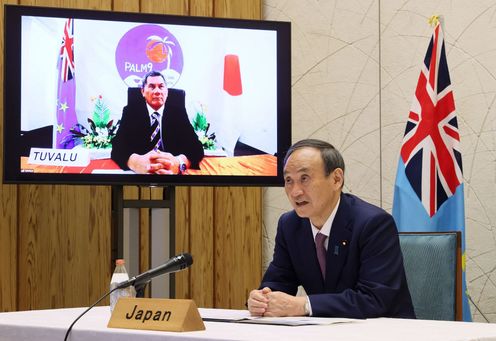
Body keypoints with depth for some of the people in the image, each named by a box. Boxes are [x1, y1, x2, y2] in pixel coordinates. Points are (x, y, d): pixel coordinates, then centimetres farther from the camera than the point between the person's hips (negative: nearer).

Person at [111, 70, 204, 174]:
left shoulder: (178, 112, 7)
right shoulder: (131, 111, 5)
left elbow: (196, 146, -6)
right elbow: (118, 146, -9)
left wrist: (178, 163, -30)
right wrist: (137, 162, -32)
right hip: (141, 171, -1)